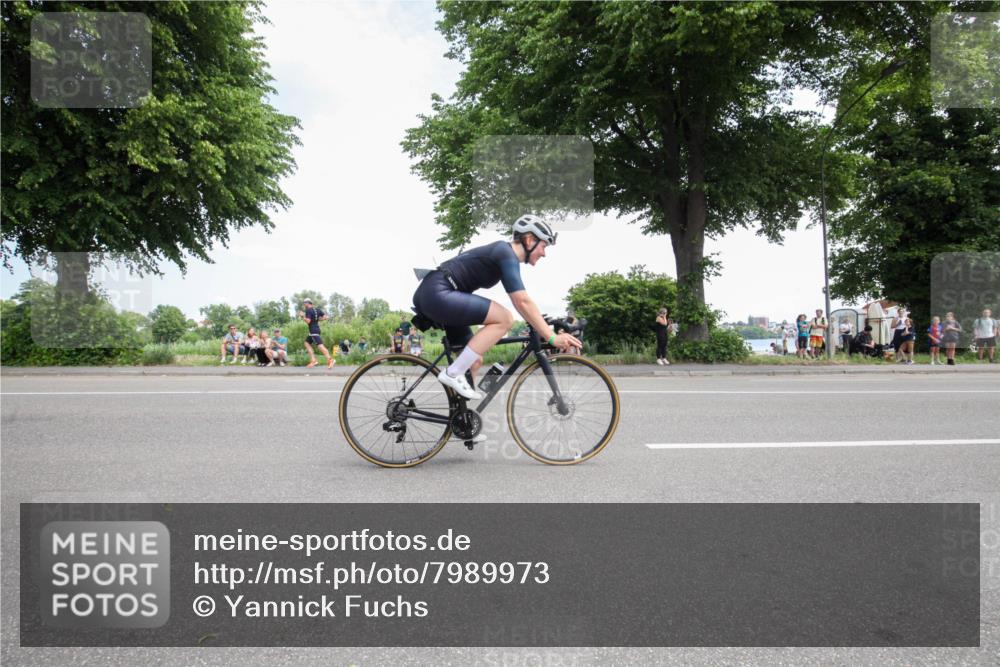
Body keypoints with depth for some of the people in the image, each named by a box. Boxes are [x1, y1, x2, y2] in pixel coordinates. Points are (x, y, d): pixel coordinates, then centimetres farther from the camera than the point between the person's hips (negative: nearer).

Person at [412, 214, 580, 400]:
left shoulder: (502, 252, 19)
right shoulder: (507, 254, -11)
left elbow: (521, 301, 24)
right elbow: (523, 303, -20)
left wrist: (545, 328, 22)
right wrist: (552, 337, -19)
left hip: (428, 294, 11)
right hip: (438, 293, -11)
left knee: (475, 361, 12)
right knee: (504, 319, -18)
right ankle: (453, 374, -15)